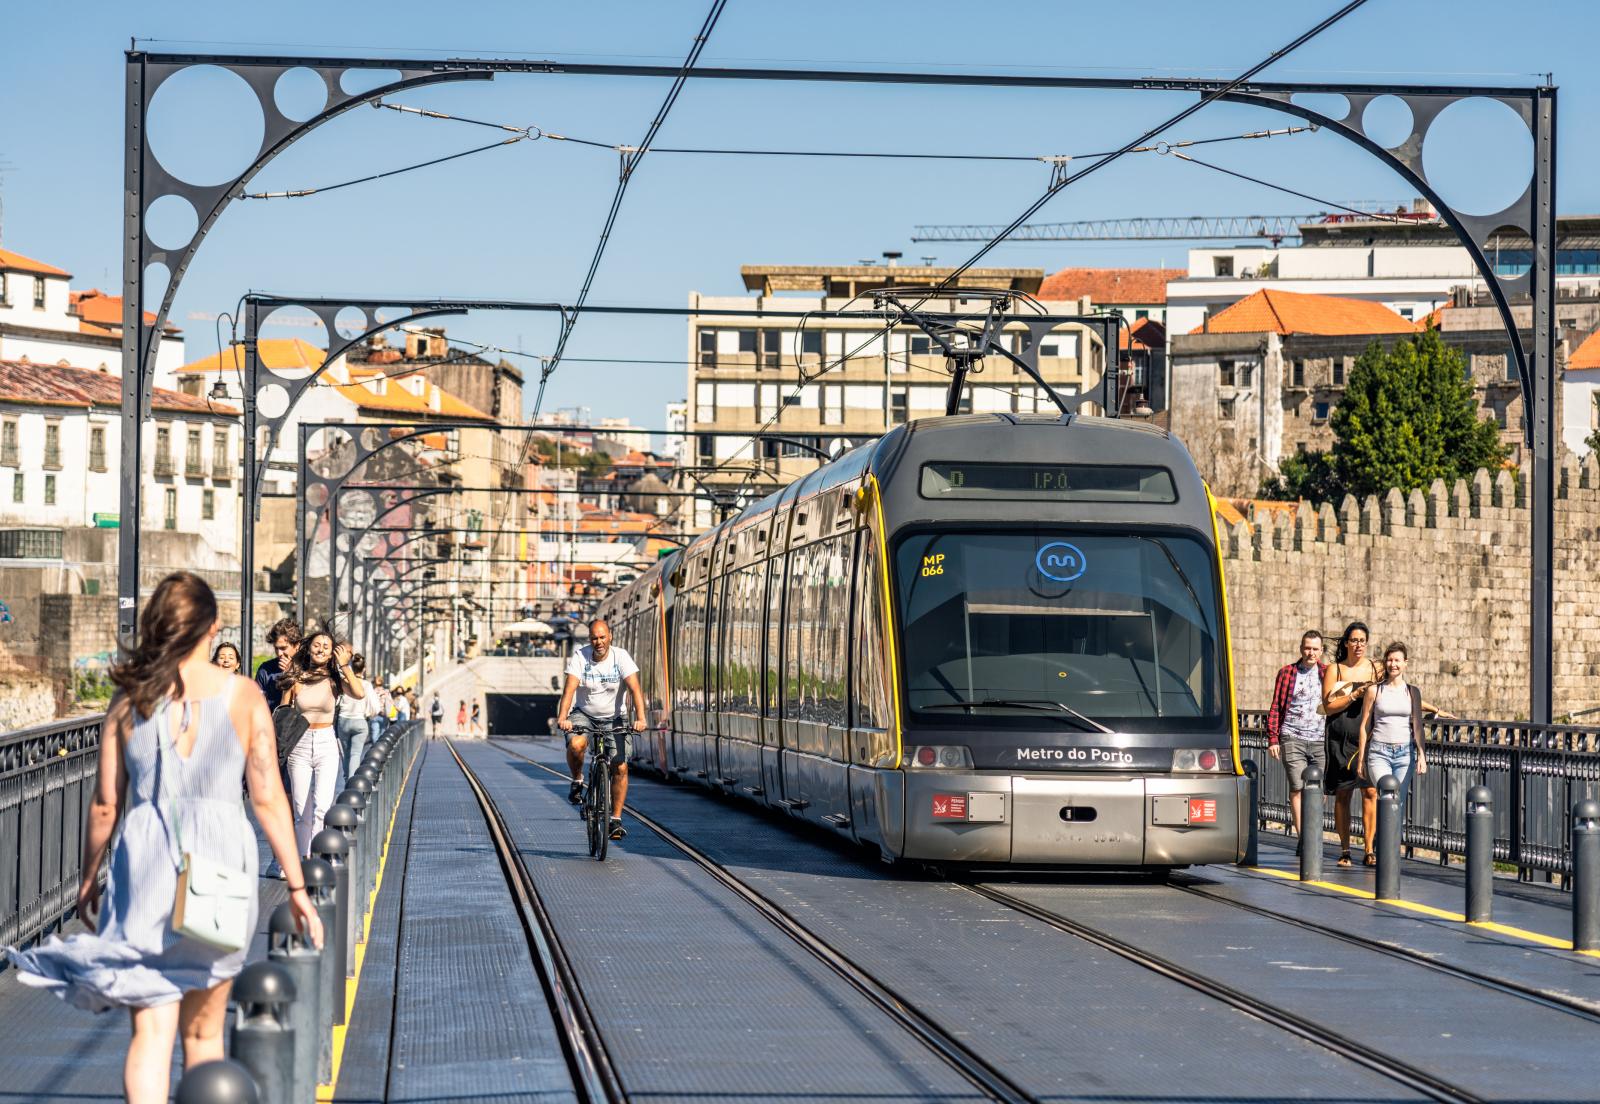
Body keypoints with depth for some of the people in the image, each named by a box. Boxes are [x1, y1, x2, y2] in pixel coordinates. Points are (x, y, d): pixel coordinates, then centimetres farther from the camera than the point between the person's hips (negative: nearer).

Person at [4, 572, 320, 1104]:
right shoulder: (242, 694, -2)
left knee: (151, 1031, -1)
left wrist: (89, 879, 18)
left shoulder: (130, 699, 1)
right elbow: (268, 800, -3)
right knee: (202, 1031, 16)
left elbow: (105, 805, 4)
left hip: (145, 861, 0)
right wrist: (297, 886, 3)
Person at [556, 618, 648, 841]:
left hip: (613, 718, 1)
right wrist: (562, 718, -40)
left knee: (620, 767, -10)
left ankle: (616, 819, 2)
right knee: (576, 744, -33)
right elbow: (569, 689, -24)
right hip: (584, 715, -1)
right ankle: (577, 780, -3)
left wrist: (640, 718, -37)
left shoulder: (621, 657, -14)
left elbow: (635, 689, -22)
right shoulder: (580, 657, -14)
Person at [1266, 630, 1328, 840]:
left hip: (1320, 740, 2)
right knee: (1297, 788, -10)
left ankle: (1315, 841, 11)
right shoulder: (1287, 672, 7)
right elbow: (1275, 708, 8)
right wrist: (1272, 739, 2)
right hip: (1292, 738, -2)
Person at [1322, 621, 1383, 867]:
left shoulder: (1375, 668, 9)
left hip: (1369, 737, 0)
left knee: (1370, 791, -9)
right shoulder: (1334, 669, 5)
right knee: (1343, 794, 2)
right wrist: (1354, 695, -13)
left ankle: (1369, 850, -6)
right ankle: (1344, 850, 9)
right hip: (1342, 738, 0)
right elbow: (1328, 707, -2)